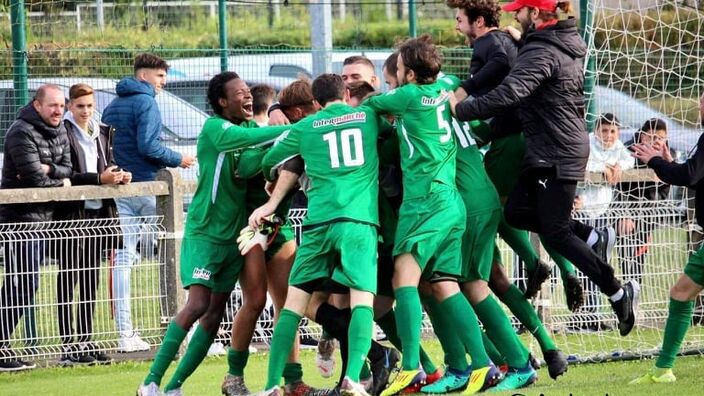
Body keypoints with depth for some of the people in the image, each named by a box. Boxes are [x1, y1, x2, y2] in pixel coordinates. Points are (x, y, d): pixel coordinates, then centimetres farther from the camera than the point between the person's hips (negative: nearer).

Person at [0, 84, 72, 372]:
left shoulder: (59, 132, 13)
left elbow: (67, 170, 8)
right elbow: (34, 180, -20)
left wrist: (48, 169, -12)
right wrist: (60, 183, -3)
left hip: (44, 218, 9)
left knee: (23, 285, 10)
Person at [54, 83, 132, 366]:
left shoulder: (103, 133, 14)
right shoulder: (63, 132, -7)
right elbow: (64, 176, -14)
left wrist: (119, 177, 0)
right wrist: (100, 178, -20)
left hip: (99, 211, 7)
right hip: (72, 213, -7)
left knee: (91, 279, 9)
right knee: (69, 277, -5)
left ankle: (85, 340, 14)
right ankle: (69, 345, -7)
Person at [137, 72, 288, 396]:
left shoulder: (249, 126, 9)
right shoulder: (214, 128, -13)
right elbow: (252, 137, -28)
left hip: (233, 236, 7)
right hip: (204, 233, -7)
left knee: (215, 314, 2)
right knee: (198, 304, -18)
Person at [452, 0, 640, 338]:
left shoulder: (541, 53, -20)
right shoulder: (567, 44, 11)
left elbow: (509, 94, -32)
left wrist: (461, 110, -29)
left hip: (557, 155, -10)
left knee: (555, 232, -3)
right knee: (517, 212, 11)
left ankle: (619, 293, 1)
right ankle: (590, 237, 11)